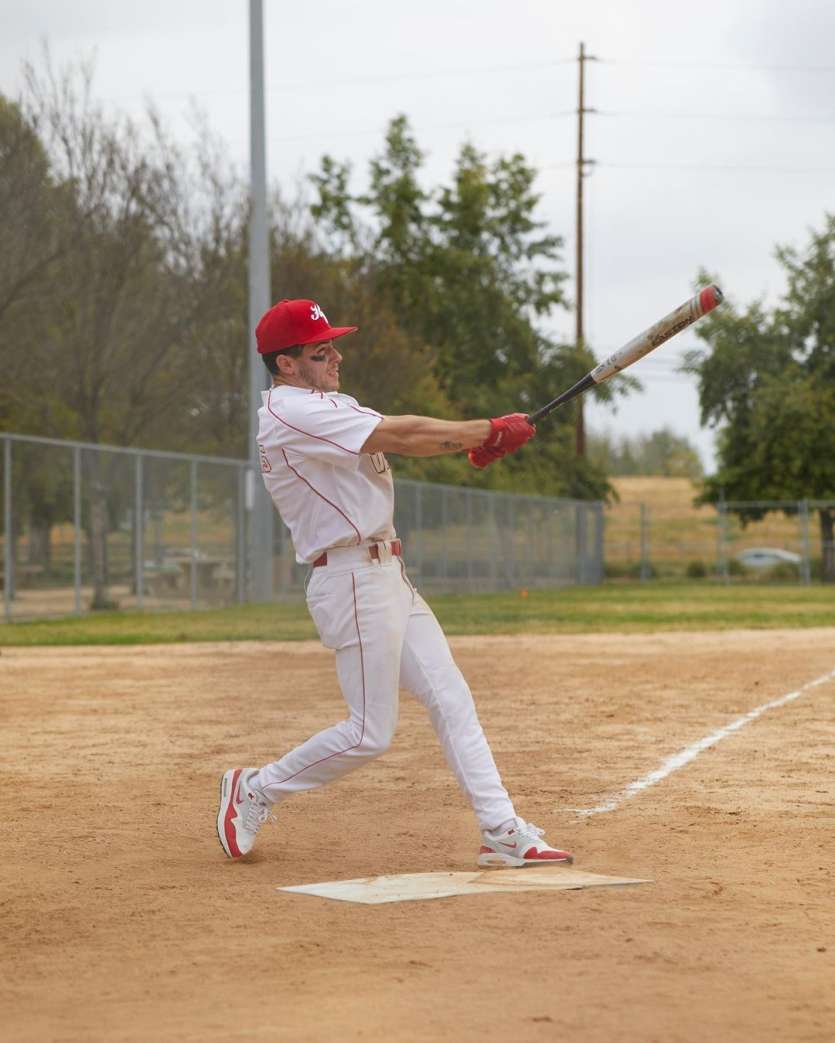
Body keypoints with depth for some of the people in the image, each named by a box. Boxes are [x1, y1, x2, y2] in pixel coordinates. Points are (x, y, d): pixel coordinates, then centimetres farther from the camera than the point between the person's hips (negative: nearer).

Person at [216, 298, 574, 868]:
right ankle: (255, 790, 11)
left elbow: (402, 434, 8)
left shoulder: (327, 406, 18)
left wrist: (478, 439, -10)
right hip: (352, 580, -10)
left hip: (387, 576, 10)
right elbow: (401, 437, -19)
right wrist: (490, 430, -11)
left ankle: (502, 832, 5)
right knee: (371, 731, -5)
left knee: (451, 699, 5)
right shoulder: (291, 411, -16)